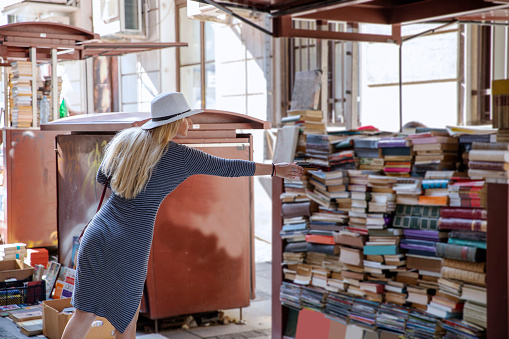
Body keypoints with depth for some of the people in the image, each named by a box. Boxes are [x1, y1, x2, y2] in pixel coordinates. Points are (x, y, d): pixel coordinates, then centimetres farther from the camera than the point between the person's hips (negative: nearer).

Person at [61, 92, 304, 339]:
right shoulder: (182, 156, -7)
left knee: (84, 314, 12)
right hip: (129, 248, -4)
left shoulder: (125, 140, 6)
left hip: (96, 235, 5)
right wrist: (275, 169, 13)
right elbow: (228, 167, 2)